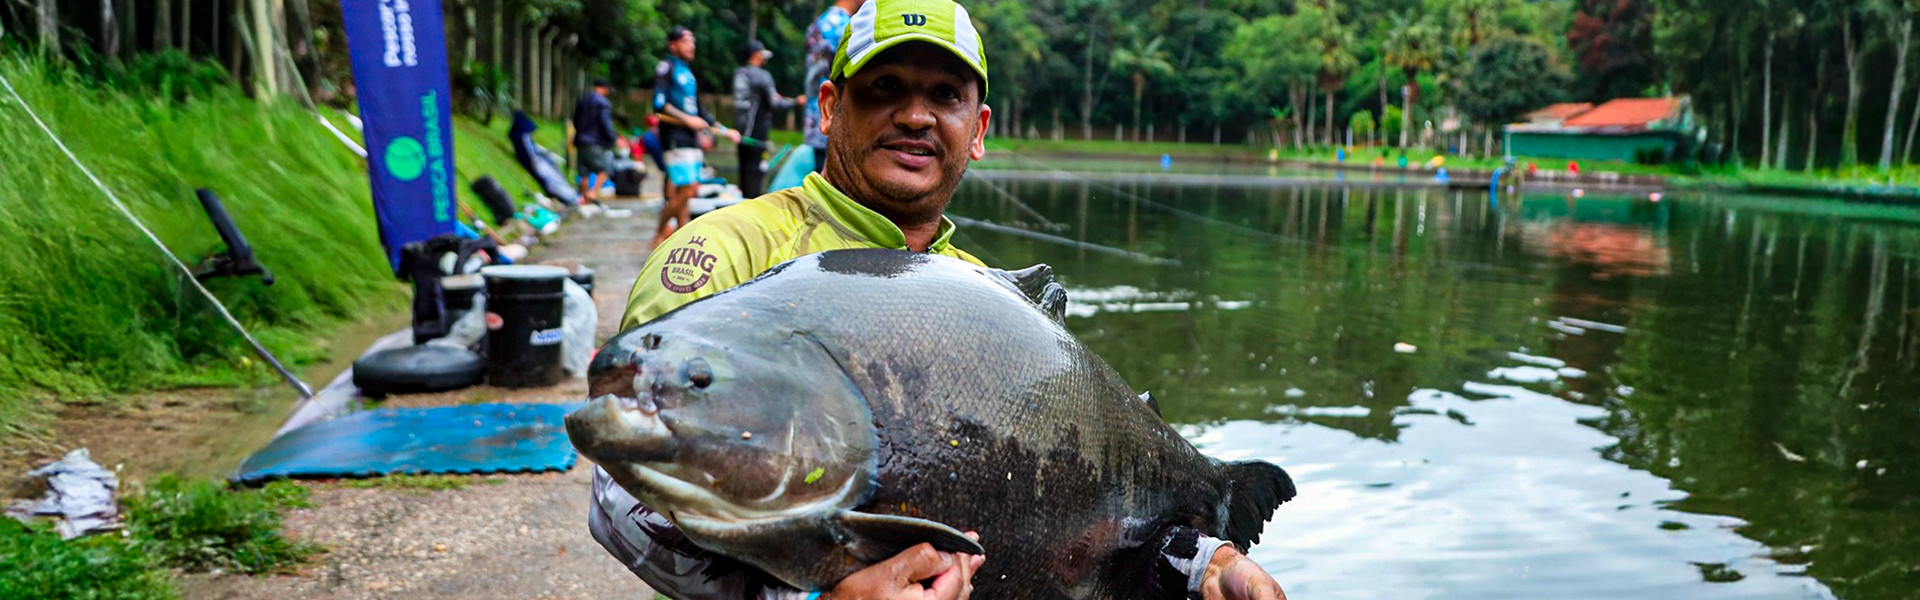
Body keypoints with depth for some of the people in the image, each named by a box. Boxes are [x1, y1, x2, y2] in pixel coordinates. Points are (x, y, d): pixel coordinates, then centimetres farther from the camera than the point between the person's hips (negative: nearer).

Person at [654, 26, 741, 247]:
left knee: (686, 191, 6)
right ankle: (659, 234, -1)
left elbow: (698, 110, 27)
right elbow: (659, 104, -15)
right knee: (686, 189, -14)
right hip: (675, 139, -8)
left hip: (691, 140, 8)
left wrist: (724, 130, 24)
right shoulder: (666, 68, -3)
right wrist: (688, 120, -19)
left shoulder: (688, 71, 22)